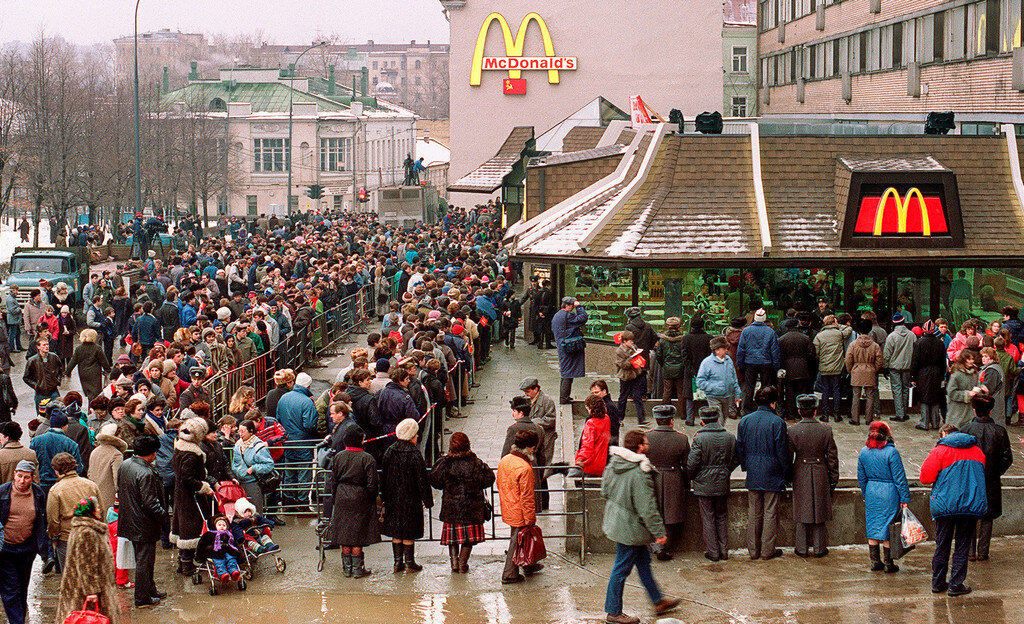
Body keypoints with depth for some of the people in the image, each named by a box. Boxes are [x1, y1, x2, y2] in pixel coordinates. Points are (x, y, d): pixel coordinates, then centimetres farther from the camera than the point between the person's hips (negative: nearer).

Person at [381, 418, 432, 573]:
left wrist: (385, 498, 16)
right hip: (410, 499, -5)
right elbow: (422, 479, -12)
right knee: (409, 533, 4)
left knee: (396, 532, 12)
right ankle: (410, 563, 11)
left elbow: (384, 477, 7)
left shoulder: (390, 452, 0)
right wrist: (427, 500, -4)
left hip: (393, 499, 5)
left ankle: (398, 562, 16)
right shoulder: (414, 454, -15)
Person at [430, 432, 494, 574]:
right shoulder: (476, 463, -11)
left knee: (452, 535, 16)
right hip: (472, 507, -1)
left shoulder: (445, 464, -10)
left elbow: (435, 481, 0)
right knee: (469, 536, 11)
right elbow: (488, 480, -2)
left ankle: (454, 562, 9)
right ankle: (462, 564, 11)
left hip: (450, 508, 1)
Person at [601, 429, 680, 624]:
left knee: (643, 560, 21)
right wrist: (659, 532, -16)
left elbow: (605, 490, 14)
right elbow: (647, 507, -24)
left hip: (616, 520, 10)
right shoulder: (639, 473, -26)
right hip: (630, 527, -10)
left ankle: (658, 601, 34)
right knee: (622, 569, 2)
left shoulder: (613, 464, 1)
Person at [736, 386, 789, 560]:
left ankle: (753, 550, 15)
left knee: (753, 514, 11)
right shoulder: (777, 422, -12)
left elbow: (739, 449, 8)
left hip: (753, 475, 4)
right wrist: (786, 472, 1)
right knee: (770, 513, 4)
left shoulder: (744, 421, 3)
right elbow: (782, 451, -10)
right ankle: (768, 550, 7)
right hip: (772, 474, -4)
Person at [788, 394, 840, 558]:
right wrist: (834, 478, 9)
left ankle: (802, 548, 14)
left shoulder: (793, 431, -11)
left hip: (801, 475, -1)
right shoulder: (825, 430, -7)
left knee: (802, 512, 9)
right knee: (819, 511, 11)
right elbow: (832, 456, -1)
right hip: (821, 475, 1)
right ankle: (820, 548, 16)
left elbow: (788, 457, -5)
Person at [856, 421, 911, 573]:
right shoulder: (891, 452, -15)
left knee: (872, 527, 12)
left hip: (871, 493, 5)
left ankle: (875, 562, 18)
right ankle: (888, 564, 9)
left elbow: (861, 477, 10)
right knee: (888, 527, 3)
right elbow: (900, 477, -12)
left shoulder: (863, 452, 1)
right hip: (889, 494, -5)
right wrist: (904, 498, -6)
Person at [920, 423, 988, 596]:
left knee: (942, 546, 9)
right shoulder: (977, 451, 12)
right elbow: (982, 476, 23)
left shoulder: (940, 450, -2)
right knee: (962, 546, 8)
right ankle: (956, 585, 7)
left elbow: (926, 477, -7)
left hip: (945, 504, -2)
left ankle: (938, 583, 16)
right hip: (972, 506, 2)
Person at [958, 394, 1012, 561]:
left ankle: (970, 552, 8)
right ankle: (983, 552, 12)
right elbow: (1007, 458, -2)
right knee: (987, 517, 12)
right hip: (991, 482, 1)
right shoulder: (999, 431, -7)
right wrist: (996, 473, 12)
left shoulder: (965, 430, -10)